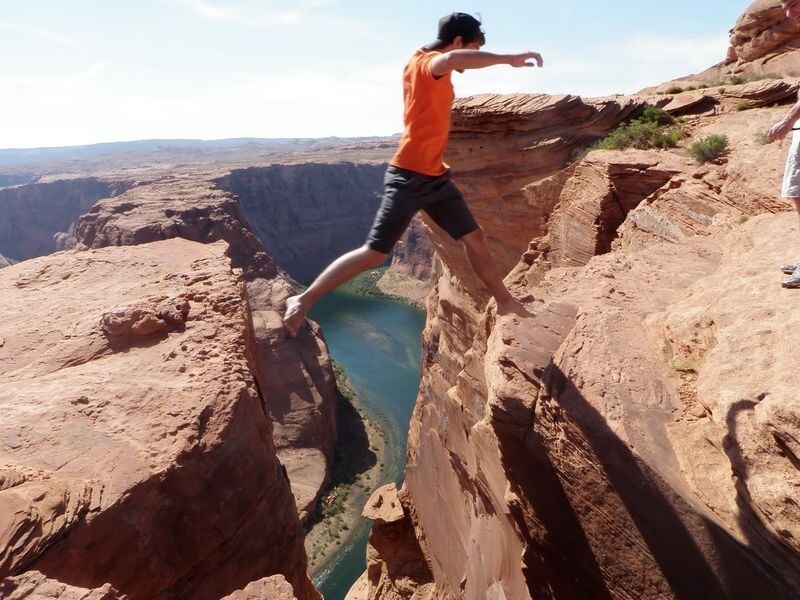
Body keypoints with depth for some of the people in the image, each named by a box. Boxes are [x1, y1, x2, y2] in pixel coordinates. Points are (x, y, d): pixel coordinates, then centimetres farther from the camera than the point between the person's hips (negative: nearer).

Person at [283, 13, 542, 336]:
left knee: (474, 238, 14)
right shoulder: (426, 63, -15)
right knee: (375, 254, -8)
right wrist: (510, 59, -34)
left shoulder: (430, 66, 13)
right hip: (409, 177, -10)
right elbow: (452, 59, -40)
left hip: (435, 175, 10)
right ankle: (303, 301, 1)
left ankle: (504, 300, 30)